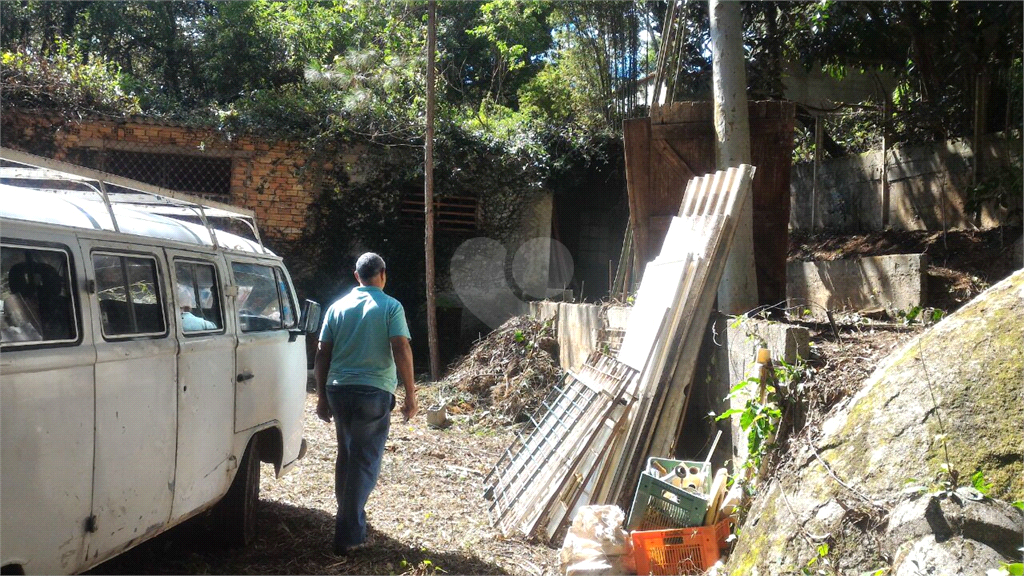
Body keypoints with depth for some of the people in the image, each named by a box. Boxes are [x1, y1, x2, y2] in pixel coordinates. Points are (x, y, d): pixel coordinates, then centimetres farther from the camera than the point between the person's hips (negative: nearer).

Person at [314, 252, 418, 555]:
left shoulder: (337, 307, 9)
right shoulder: (390, 307, -3)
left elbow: (322, 354, 9)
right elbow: (401, 350, -12)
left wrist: (322, 396, 15)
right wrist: (410, 395, -8)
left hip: (339, 390, 5)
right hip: (374, 393, -4)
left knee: (346, 455, 20)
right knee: (365, 461, 1)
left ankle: (349, 517, 32)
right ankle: (349, 535, 1)